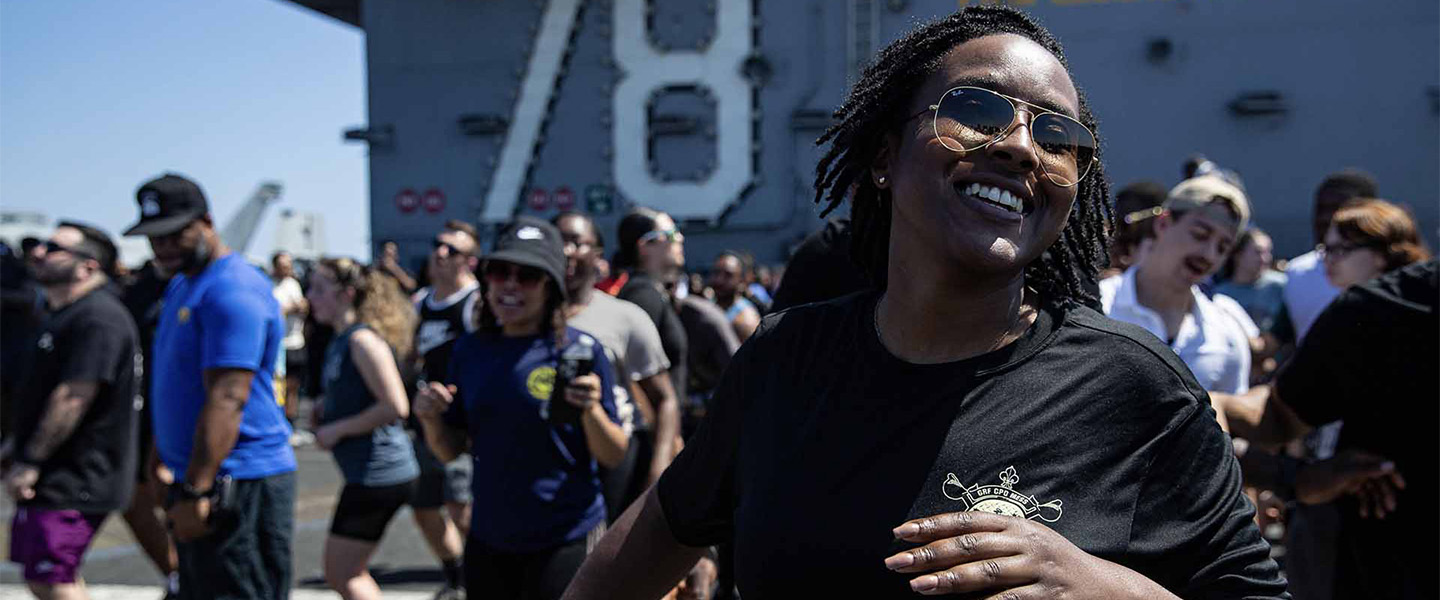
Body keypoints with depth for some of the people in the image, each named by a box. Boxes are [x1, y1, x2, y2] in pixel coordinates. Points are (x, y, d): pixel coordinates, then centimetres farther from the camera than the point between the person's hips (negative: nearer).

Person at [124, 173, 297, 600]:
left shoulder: (232, 292, -16)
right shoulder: (181, 286, 17)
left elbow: (227, 401, -24)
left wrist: (195, 491, -26)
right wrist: (162, 461, 23)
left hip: (238, 485, -10)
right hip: (204, 481, 10)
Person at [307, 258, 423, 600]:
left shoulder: (363, 340, -16)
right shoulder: (341, 340, 13)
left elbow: (395, 407, -24)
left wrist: (338, 429, -16)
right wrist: (324, 415, 9)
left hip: (379, 473, -10)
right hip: (365, 473, 10)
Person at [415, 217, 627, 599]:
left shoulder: (580, 351, -9)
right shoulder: (470, 351, 4)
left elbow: (614, 457, -7)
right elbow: (451, 450, 9)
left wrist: (591, 410, -24)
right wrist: (431, 420, -10)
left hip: (565, 539, -4)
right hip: (488, 539, 5)